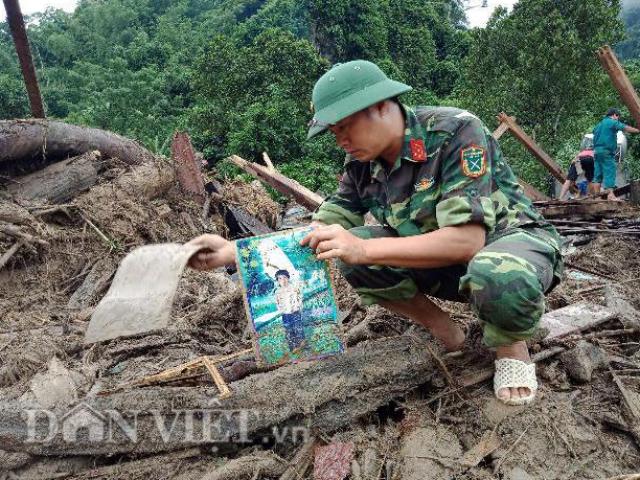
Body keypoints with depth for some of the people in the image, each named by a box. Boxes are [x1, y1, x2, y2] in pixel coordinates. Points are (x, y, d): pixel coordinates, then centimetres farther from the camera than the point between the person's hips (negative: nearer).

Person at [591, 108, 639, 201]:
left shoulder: (599, 124, 22)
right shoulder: (612, 122, -3)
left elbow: (594, 133, 23)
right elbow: (626, 128, -7)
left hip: (597, 150, 8)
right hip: (606, 151, -8)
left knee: (598, 174, 7)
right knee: (609, 173, -9)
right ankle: (610, 195, -15)